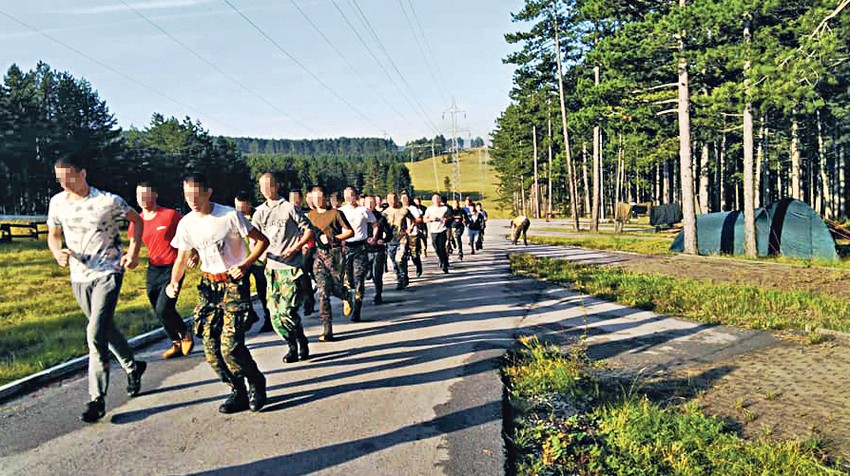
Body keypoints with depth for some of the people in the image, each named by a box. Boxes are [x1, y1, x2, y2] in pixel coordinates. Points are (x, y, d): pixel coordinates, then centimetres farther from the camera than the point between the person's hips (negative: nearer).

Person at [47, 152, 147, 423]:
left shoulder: (108, 201, -12)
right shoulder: (57, 202, 0)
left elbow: (137, 220, 3)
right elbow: (53, 235, 14)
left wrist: (133, 251, -8)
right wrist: (58, 253, -8)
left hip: (107, 274, -5)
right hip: (78, 277, 5)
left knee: (96, 334, -14)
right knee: (106, 329, 17)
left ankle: (97, 399, -7)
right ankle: (133, 368, 40)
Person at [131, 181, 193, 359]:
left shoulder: (170, 214, -11)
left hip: (173, 268, -6)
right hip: (153, 270, 6)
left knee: (163, 309, -15)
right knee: (159, 313, 9)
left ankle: (186, 335, 11)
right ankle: (177, 344, 27)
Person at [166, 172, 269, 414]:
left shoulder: (230, 216, -13)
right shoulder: (186, 223, 1)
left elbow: (262, 240, -7)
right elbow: (181, 259, 10)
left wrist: (245, 265, -18)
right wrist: (174, 282, -8)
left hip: (234, 284, -5)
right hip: (208, 285, 5)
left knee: (230, 346, -14)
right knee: (211, 348, 0)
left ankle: (256, 382, 14)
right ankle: (239, 392, 19)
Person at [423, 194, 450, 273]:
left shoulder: (445, 208, 5)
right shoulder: (429, 209, 7)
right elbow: (425, 219, 9)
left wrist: (447, 219, -7)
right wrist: (431, 219, -10)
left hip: (442, 230, -2)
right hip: (433, 231, 2)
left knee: (442, 248, -10)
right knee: (437, 249, 6)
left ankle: (445, 266, -4)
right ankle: (442, 260, 34)